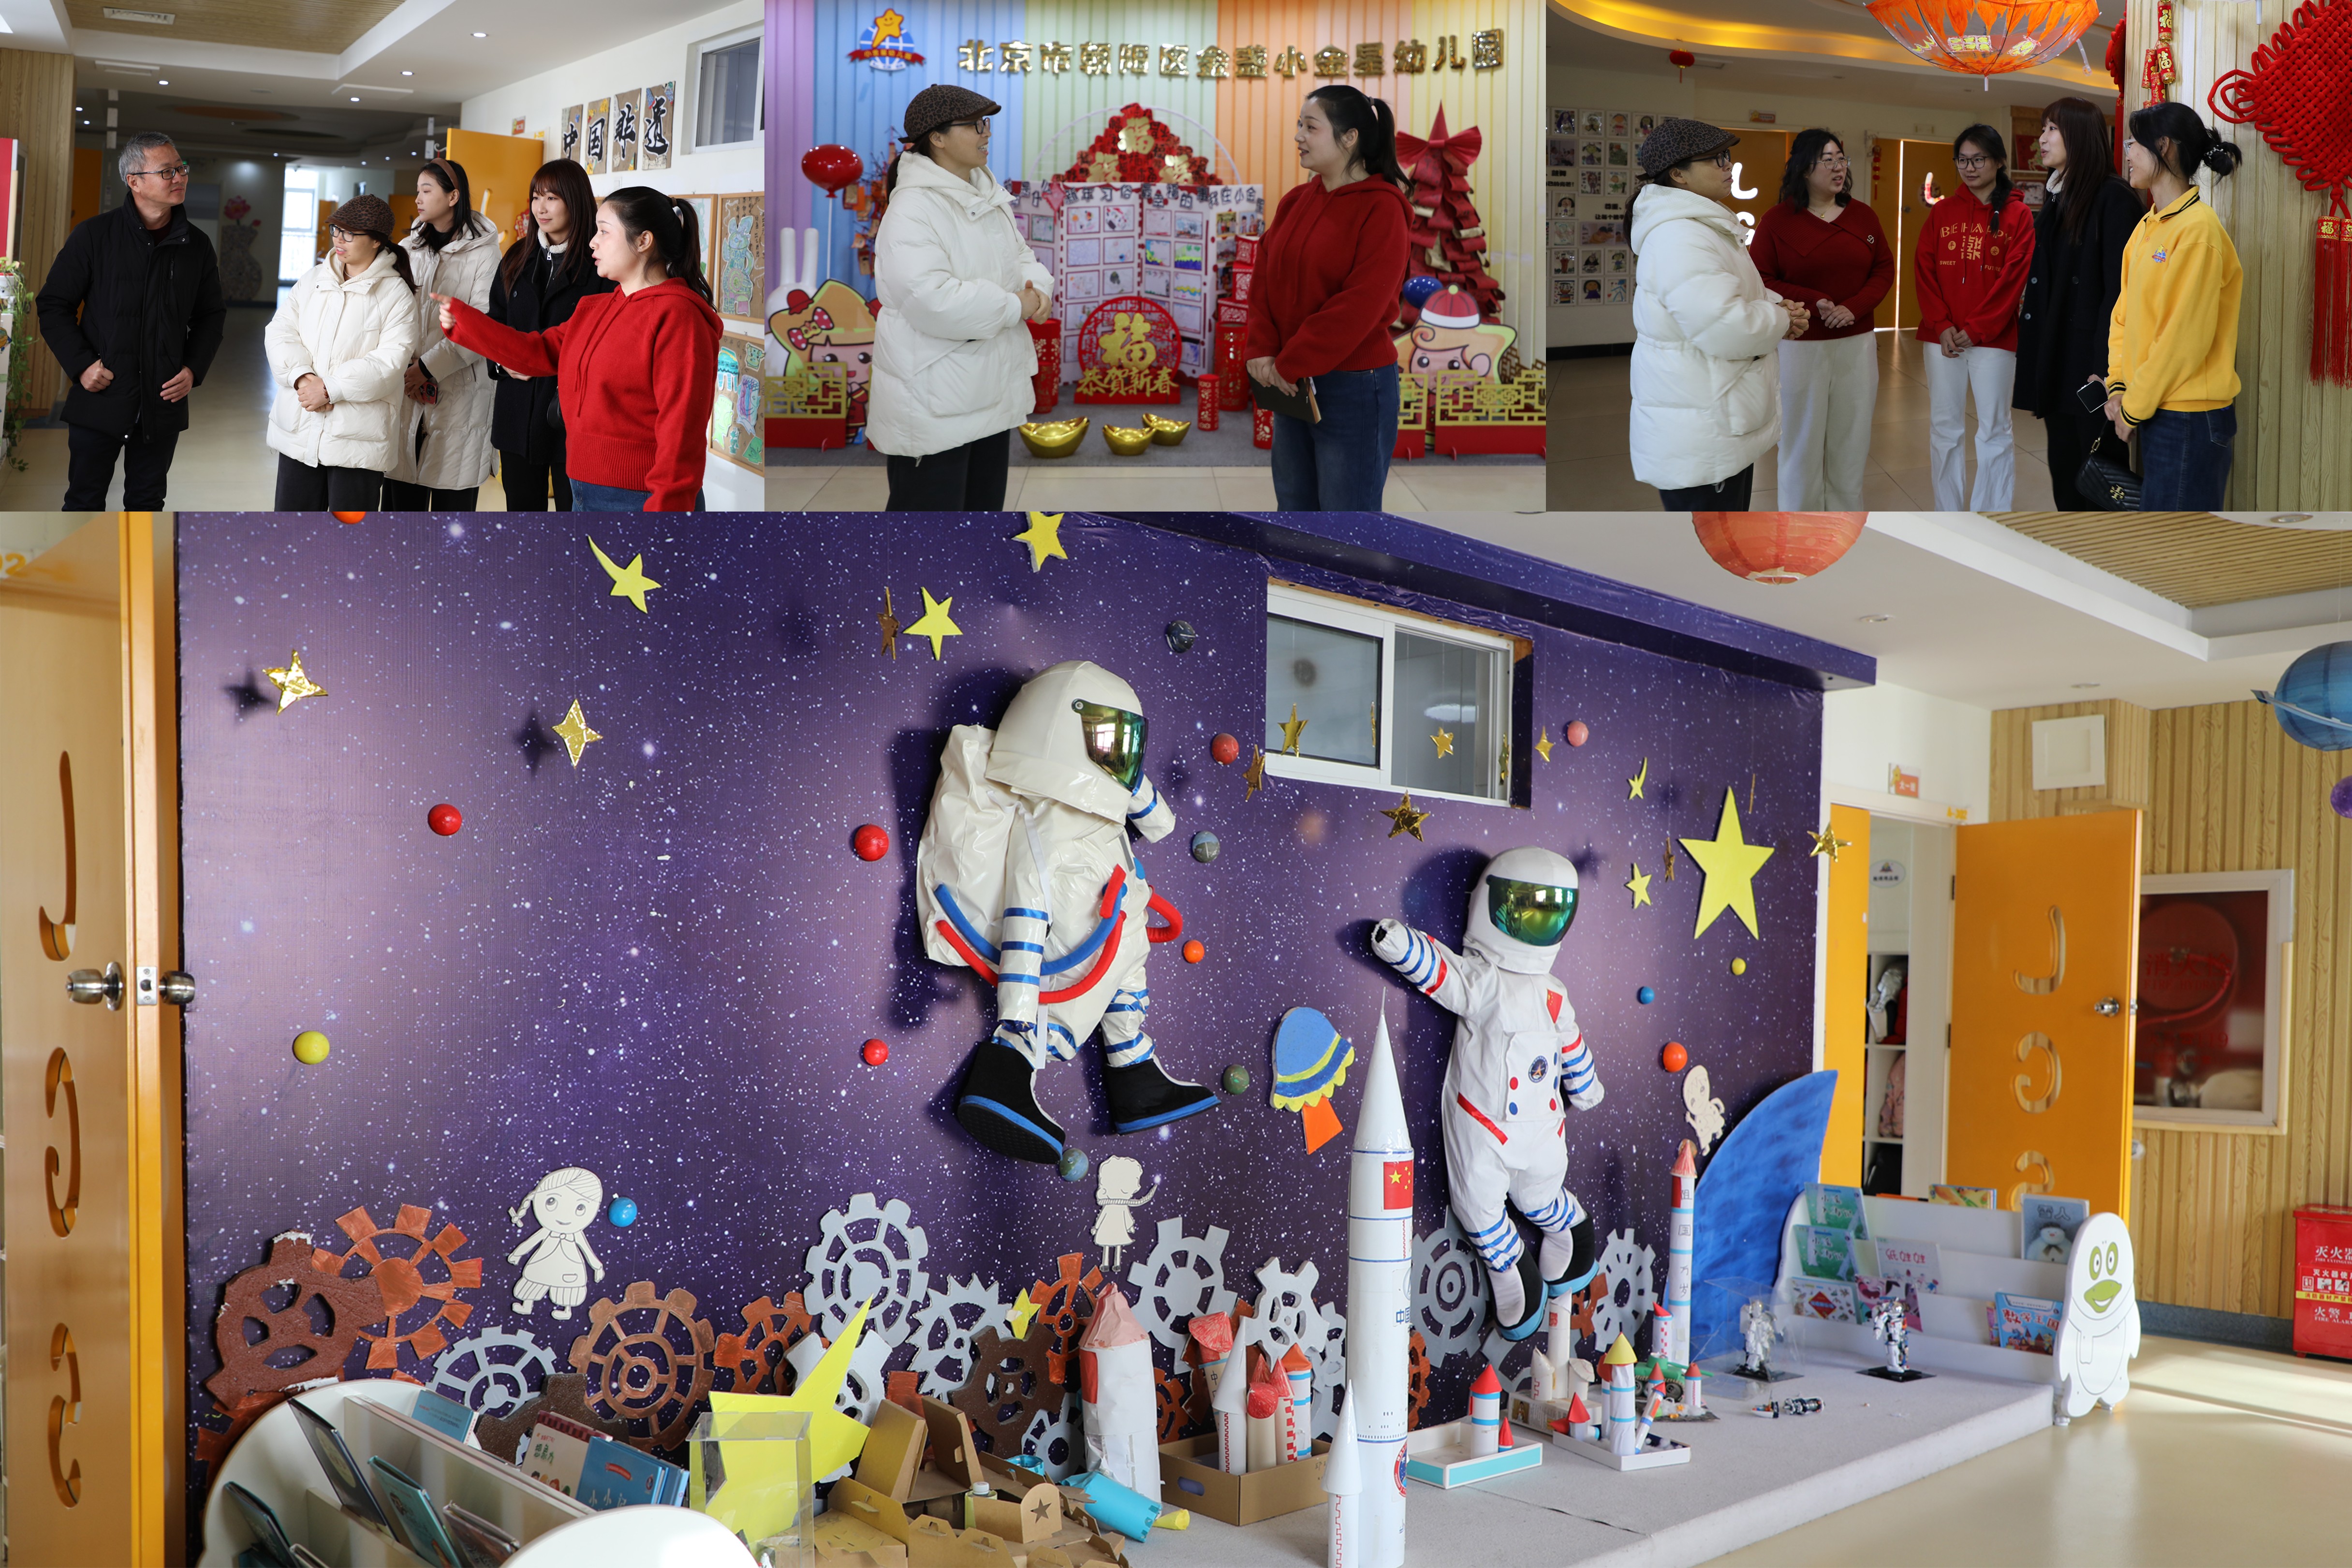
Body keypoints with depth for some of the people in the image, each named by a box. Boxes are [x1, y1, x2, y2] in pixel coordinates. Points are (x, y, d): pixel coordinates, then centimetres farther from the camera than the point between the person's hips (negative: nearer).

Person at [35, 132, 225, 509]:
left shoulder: (196, 245, 5)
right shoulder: (94, 235, -5)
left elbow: (212, 315, 15)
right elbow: (53, 304, 0)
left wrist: (194, 369, 1)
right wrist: (80, 365, -11)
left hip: (164, 403, 3)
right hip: (100, 400, -3)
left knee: (146, 503, 12)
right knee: (84, 502, 5)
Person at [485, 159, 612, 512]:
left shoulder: (597, 263, -9)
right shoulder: (518, 258, 12)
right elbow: (495, 320, 18)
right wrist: (503, 361, -1)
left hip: (569, 413, -6)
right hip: (518, 412, 6)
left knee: (572, 506, 2)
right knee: (522, 508, 13)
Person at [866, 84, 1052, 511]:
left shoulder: (987, 196, 10)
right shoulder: (912, 210, -20)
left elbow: (1018, 256, 20)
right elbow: (930, 299, -30)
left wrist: (1038, 288, -6)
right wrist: (1014, 307, -21)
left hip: (992, 387, 9)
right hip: (933, 404, -9)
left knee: (985, 502, 20)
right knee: (932, 505, -2)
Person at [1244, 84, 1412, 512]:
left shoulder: (1381, 208, -13)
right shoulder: (1295, 201, 8)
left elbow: (1360, 305, -20)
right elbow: (1265, 279, 8)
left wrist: (1289, 365, -18)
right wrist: (1259, 352, -8)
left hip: (1354, 387, -7)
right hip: (1292, 386, 7)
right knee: (1294, 508, 17)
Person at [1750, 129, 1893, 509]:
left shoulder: (1863, 216, 6)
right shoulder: (1777, 221, -5)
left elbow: (1884, 270, 7)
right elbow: (1760, 281, -9)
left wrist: (1854, 307, -12)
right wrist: (1814, 303, -19)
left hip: (1857, 343, 4)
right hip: (1800, 346, -4)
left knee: (1851, 437, 9)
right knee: (1802, 439, 3)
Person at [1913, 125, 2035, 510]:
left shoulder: (2018, 215, 1)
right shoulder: (1942, 212, 10)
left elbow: (2014, 278, -6)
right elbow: (1924, 271, 3)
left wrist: (1976, 330, -13)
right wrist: (1942, 326, -9)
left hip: (1993, 338, -3)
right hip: (1942, 338, 3)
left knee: (1994, 430, 2)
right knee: (1944, 427, 7)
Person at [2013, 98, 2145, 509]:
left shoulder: (2114, 199, -9)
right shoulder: (2055, 198, 15)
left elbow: (2118, 289, -15)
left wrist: (2103, 369, -20)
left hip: (2091, 365, -8)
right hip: (2054, 361, 8)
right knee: (2065, 480, 10)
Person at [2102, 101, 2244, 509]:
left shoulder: (2198, 229, -15)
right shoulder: (2147, 227, 11)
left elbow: (2187, 337, -18)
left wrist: (2134, 405, -13)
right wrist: (2119, 386, 1)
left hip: (2189, 417, -8)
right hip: (2151, 411, 8)